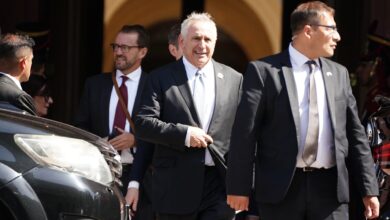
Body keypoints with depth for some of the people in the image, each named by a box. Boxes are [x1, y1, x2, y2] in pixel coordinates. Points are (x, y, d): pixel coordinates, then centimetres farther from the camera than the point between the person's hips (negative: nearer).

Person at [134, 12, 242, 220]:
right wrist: (184, 134, -16)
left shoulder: (234, 80, 9)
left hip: (220, 186, 1)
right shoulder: (161, 78, 4)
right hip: (176, 186, -1)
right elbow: (142, 124, -4)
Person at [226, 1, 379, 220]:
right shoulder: (264, 71, -2)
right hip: (282, 187, -4)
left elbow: (355, 133, 14)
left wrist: (369, 189, 10)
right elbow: (245, 132, -4)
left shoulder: (339, 73, 13)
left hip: (331, 188, 4)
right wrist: (239, 187, -9)